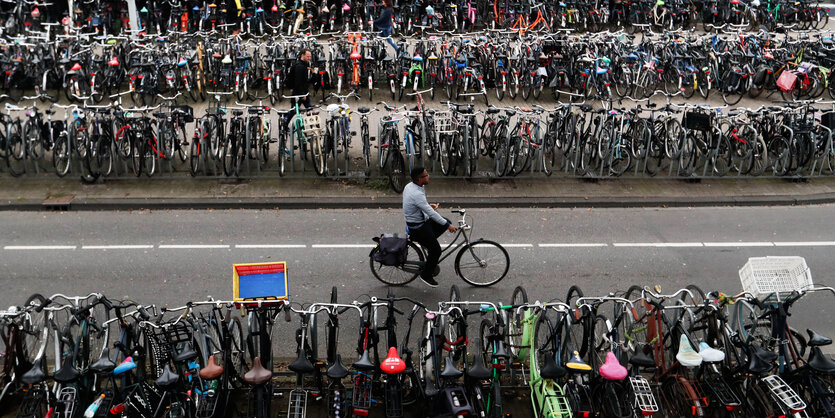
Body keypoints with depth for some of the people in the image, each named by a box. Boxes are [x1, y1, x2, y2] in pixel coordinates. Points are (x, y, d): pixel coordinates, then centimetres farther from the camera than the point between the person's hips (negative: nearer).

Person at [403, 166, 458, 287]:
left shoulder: (409, 186, -2)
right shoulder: (417, 194, -32)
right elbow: (431, 213, -29)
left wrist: (428, 205, 11)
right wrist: (448, 225, -24)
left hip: (422, 220, 9)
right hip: (417, 227, -9)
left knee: (446, 222, 10)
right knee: (436, 250, -3)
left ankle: (427, 242, 20)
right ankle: (426, 275, 15)